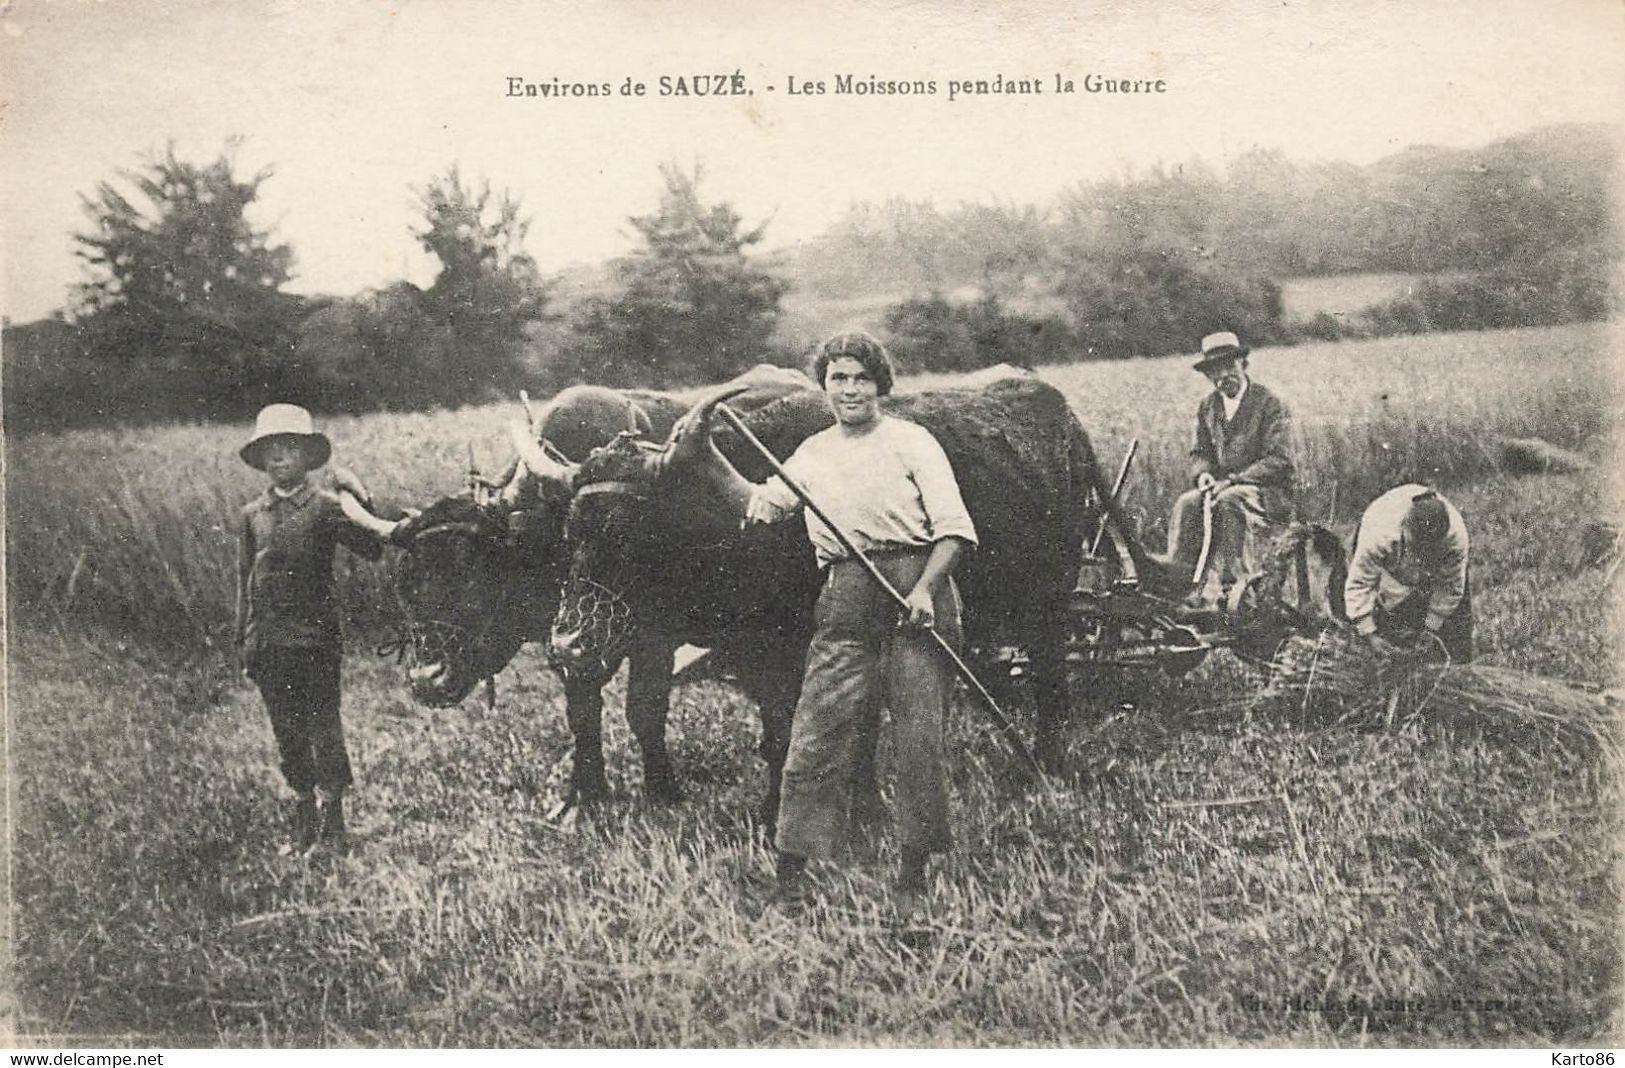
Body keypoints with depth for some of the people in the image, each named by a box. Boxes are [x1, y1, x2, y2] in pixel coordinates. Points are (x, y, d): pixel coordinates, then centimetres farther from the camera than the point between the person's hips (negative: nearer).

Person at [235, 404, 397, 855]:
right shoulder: (253, 513, 10)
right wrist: (243, 641, 13)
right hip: (267, 641, 5)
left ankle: (332, 829, 5)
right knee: (287, 734, 11)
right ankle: (304, 825, 21)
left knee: (323, 729, -3)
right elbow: (245, 580, 15)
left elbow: (373, 548, -13)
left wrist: (356, 508, -26)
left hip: (315, 636, -5)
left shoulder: (326, 506, -3)